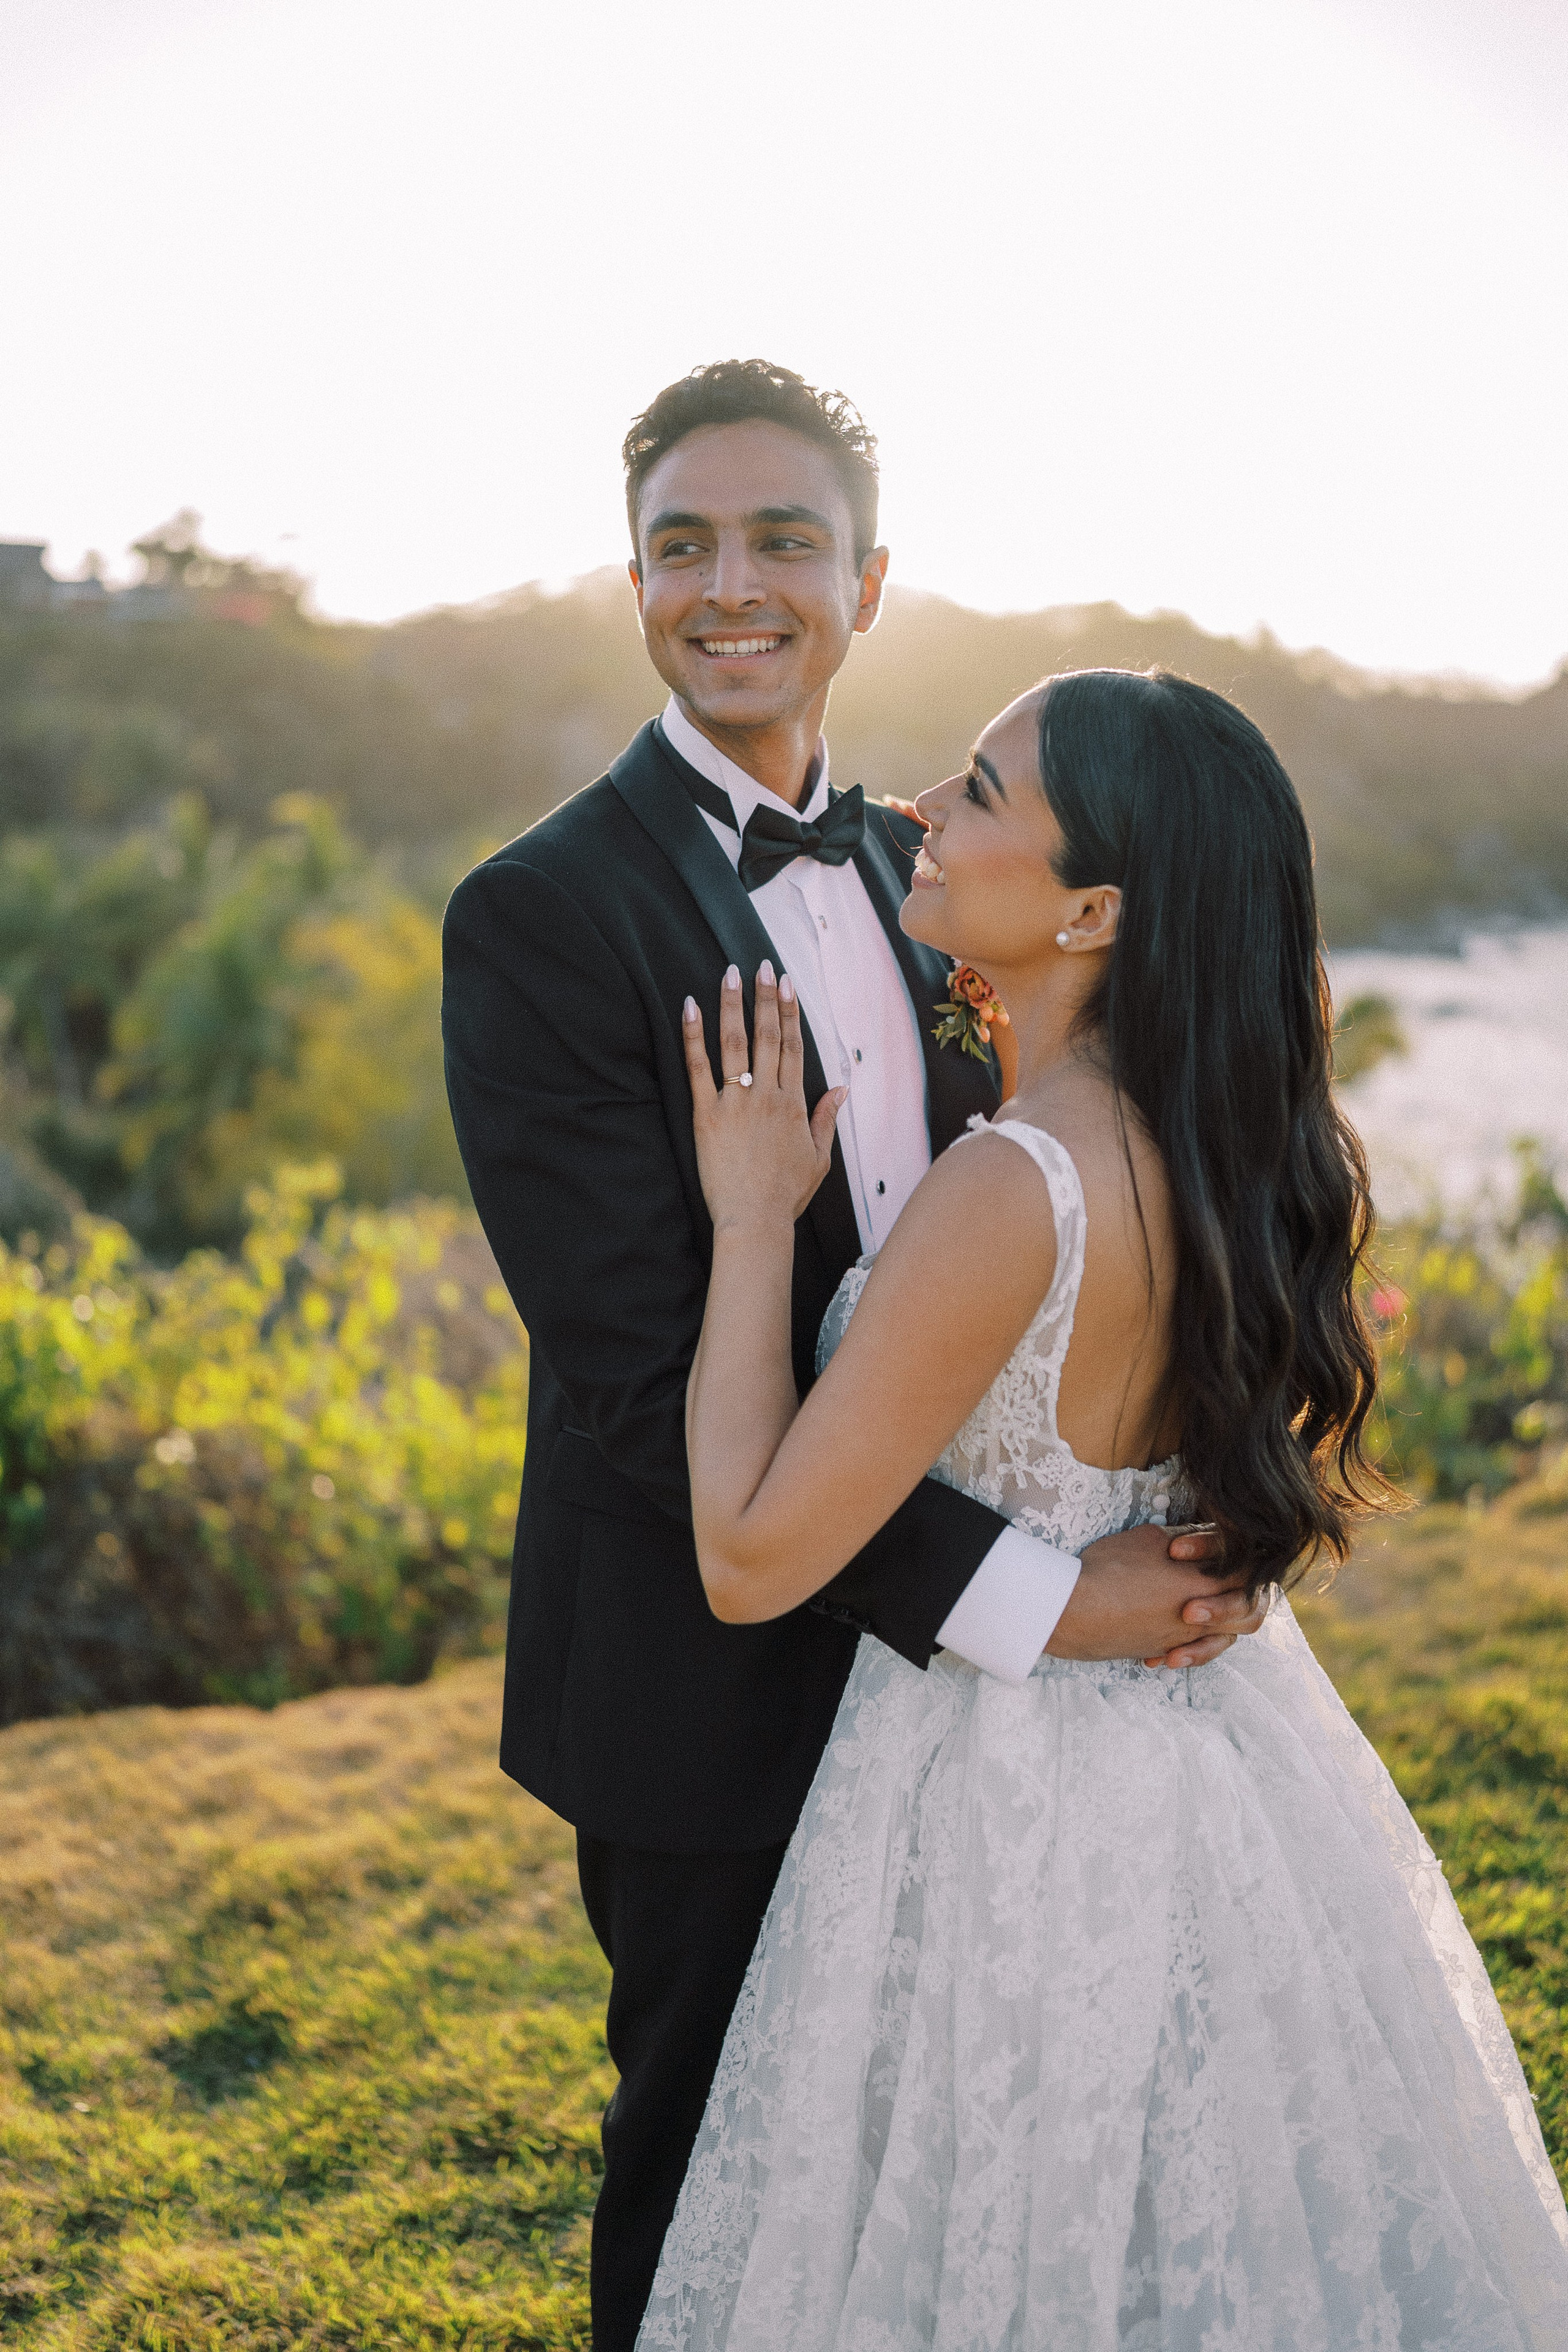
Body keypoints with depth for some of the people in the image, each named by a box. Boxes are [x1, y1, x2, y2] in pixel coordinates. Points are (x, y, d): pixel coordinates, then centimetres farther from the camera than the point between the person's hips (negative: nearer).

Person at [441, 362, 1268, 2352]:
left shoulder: (904, 864, 4)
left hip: (927, 1654, 6)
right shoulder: (543, 914, -19)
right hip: (715, 1683, -6)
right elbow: (638, 1377, -24)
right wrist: (1029, 1601, -27)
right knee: (714, 2164, 15)